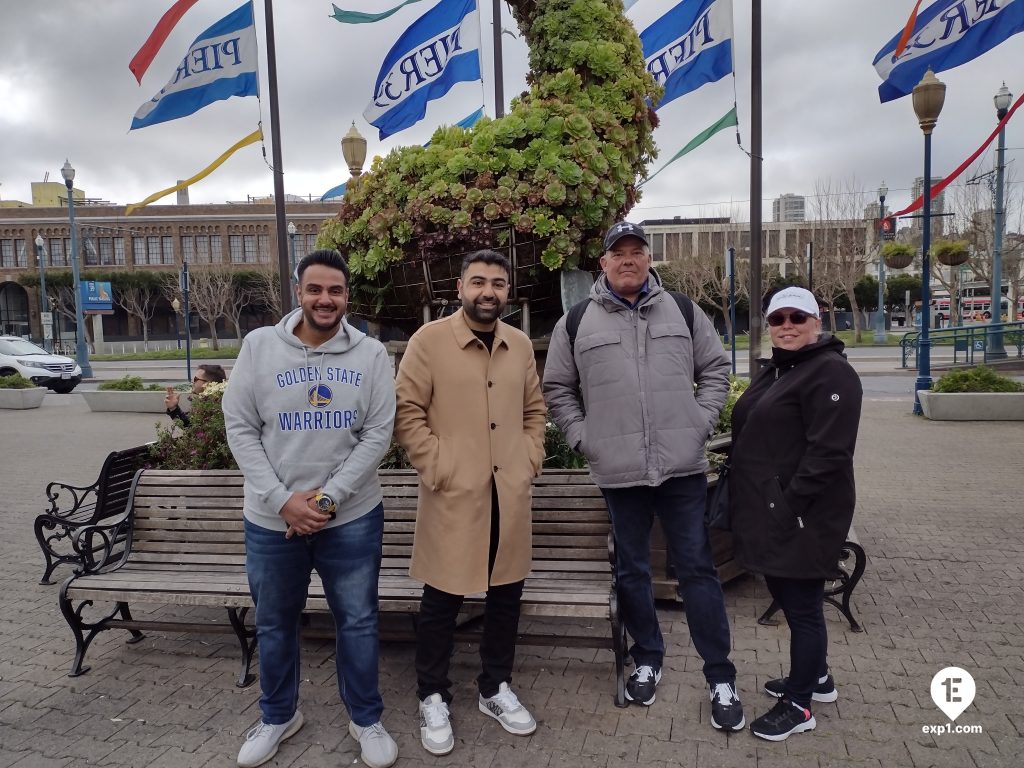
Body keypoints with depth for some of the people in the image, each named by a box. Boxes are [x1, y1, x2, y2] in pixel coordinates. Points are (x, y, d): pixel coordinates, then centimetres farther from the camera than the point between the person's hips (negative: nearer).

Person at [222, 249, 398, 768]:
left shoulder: (371, 354, -4)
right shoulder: (259, 346, -3)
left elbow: (378, 433, -6)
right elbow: (240, 428, -4)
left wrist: (329, 497, -14)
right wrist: (282, 499, -12)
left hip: (351, 519, -1)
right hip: (271, 519, 1)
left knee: (358, 622, 12)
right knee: (274, 625, 19)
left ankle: (366, 719, 35)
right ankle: (278, 716, 43)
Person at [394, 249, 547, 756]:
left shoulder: (521, 345, 9)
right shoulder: (429, 340, -6)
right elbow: (406, 411, -7)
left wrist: (531, 459, 7)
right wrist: (437, 467, -12)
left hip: (510, 494, 5)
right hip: (453, 495, -4)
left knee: (506, 594, 14)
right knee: (442, 599, 6)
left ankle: (496, 689, 33)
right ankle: (432, 699, 26)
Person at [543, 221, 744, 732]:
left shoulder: (682, 311, 7)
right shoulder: (577, 322, 3)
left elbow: (715, 369, 13)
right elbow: (557, 389, 9)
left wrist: (702, 421, 1)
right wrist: (581, 436, -1)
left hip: (683, 466, 0)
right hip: (618, 472, 0)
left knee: (697, 568, 5)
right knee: (632, 571, 14)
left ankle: (720, 678, 18)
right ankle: (647, 660, 34)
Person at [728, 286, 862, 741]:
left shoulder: (830, 371, -15)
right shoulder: (773, 370, 16)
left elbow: (828, 452, -22)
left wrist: (790, 507, -23)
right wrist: (741, 491, 16)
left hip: (799, 516, -9)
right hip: (770, 511, 10)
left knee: (802, 605, 3)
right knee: (786, 596, 20)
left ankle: (799, 705, 18)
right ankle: (816, 677, 39)